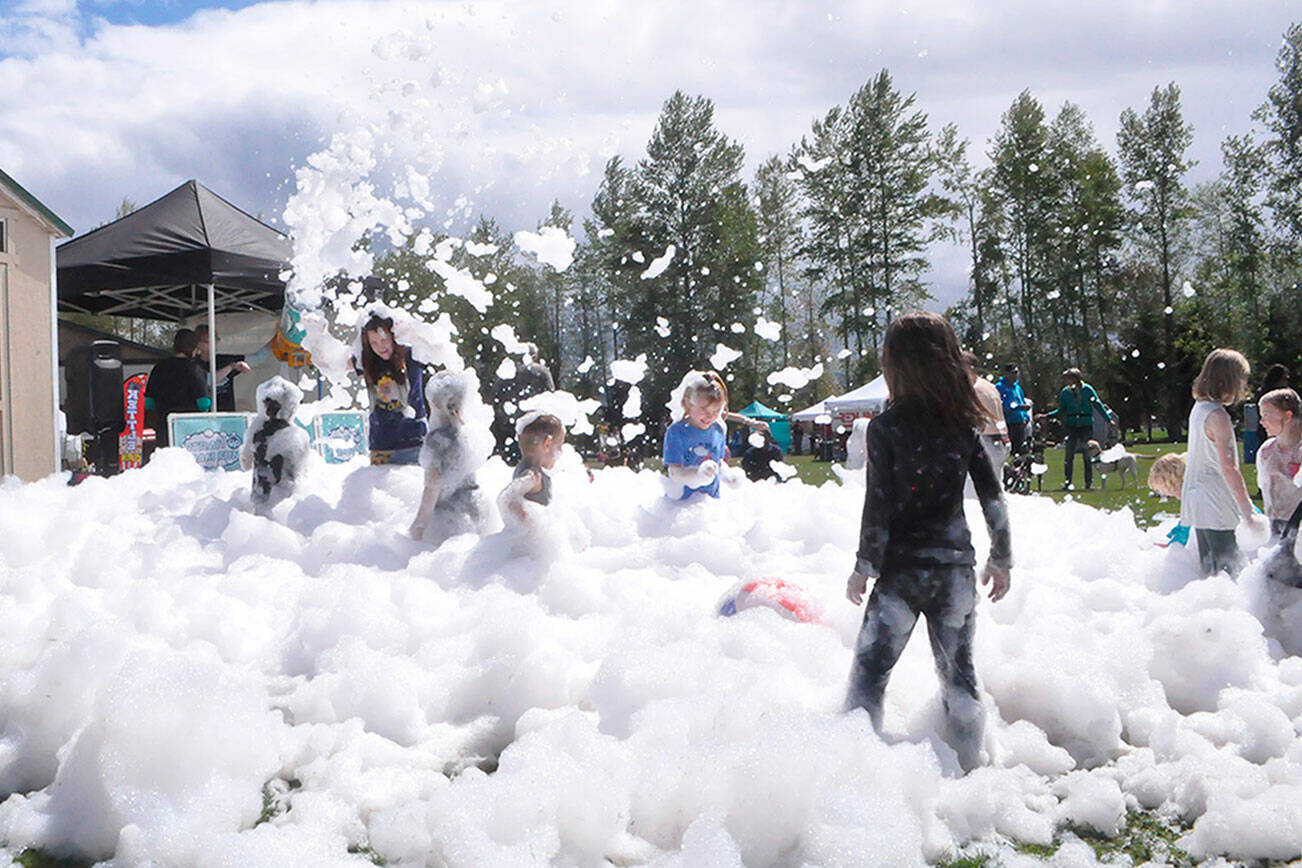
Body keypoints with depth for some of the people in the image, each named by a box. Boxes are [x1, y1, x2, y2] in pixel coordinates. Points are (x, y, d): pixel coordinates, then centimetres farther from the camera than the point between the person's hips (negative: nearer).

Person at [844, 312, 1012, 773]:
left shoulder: (886, 427, -12)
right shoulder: (963, 426, 1)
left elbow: (879, 505, -12)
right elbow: (993, 496, 4)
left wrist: (863, 568, -3)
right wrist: (1001, 559, 14)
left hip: (903, 567, -4)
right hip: (955, 566, 4)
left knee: (869, 670, 7)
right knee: (959, 673, 15)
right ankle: (969, 767, 22)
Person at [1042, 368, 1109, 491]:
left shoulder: (1087, 389, -2)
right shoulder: (1065, 392, 5)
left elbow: (1098, 404, 4)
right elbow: (1061, 410, 11)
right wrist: (1047, 415, -2)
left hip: (1086, 425, -2)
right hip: (1071, 425, 2)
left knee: (1087, 455, 1)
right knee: (1068, 455, -4)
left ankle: (1089, 482, 9)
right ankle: (1067, 482, 2)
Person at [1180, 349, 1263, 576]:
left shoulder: (1199, 408, 11)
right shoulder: (1217, 416, -18)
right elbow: (1228, 468, -22)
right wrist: (1248, 512, -21)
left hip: (1197, 504, 10)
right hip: (1215, 508, -10)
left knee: (1210, 570, 15)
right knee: (1226, 569, -8)